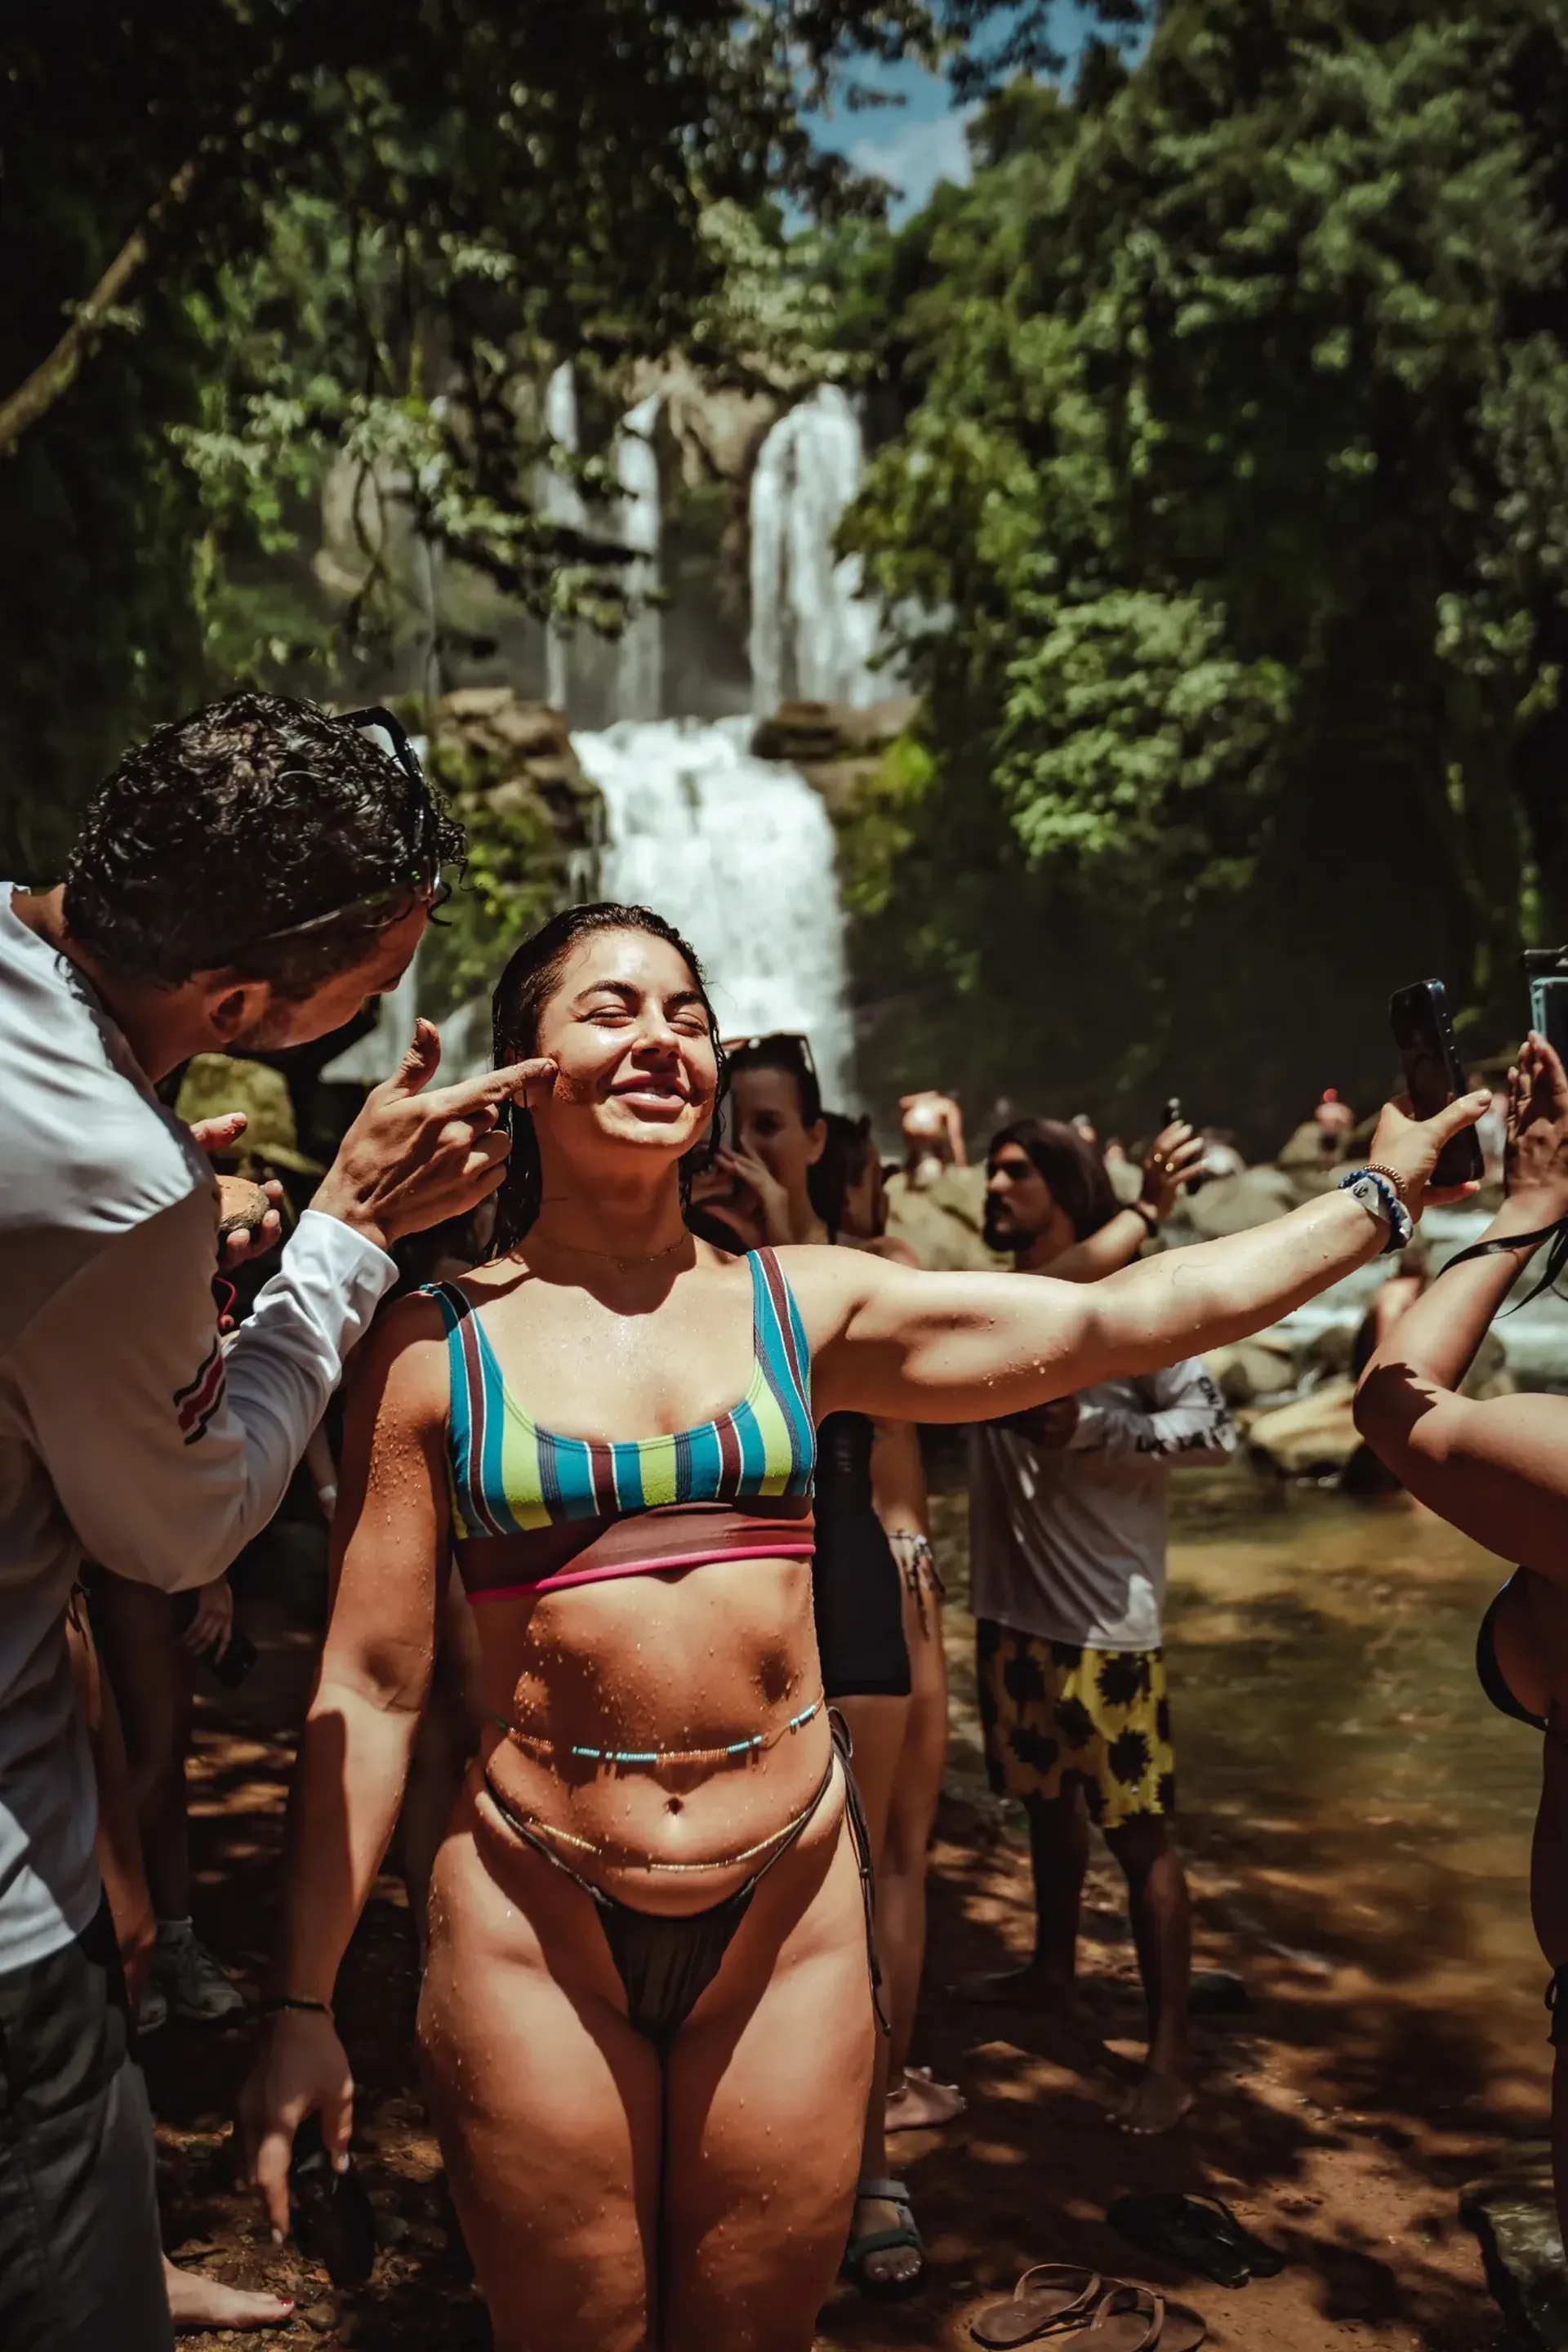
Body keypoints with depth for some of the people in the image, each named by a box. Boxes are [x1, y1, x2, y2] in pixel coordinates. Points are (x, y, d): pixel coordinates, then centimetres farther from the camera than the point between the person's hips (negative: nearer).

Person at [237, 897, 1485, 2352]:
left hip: (790, 1909, 2)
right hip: (534, 1921, -1)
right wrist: (303, 2006, -3)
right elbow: (372, 1687, -3)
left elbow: (1124, 1320, -2)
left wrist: (1386, 1195, 0)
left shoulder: (803, 1304, 1)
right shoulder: (434, 1347, -5)